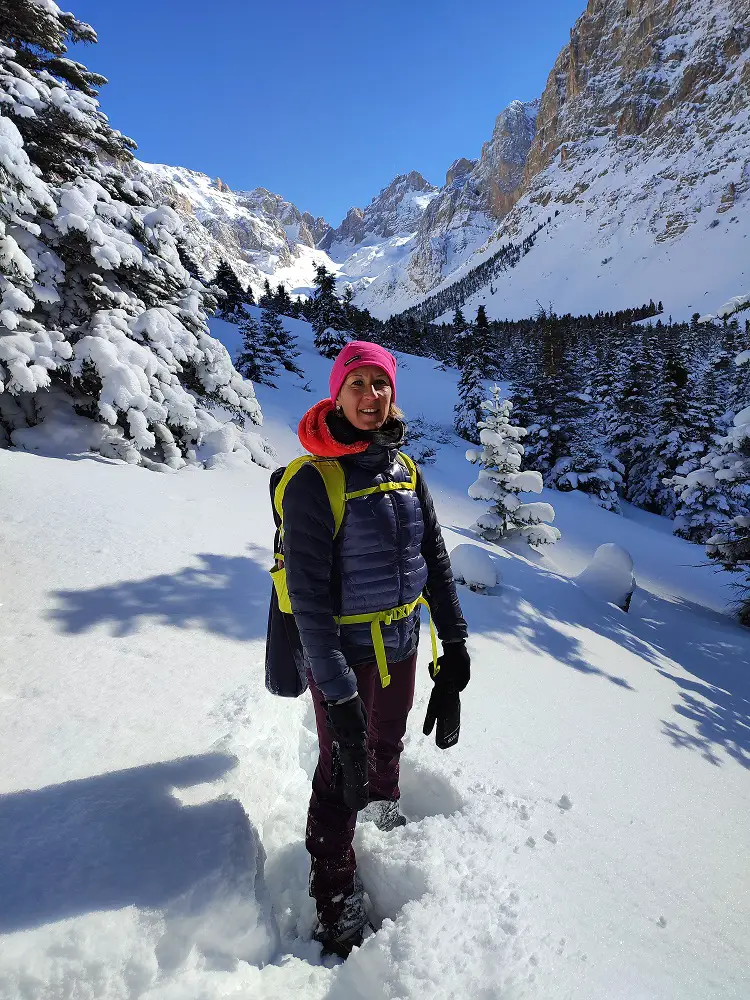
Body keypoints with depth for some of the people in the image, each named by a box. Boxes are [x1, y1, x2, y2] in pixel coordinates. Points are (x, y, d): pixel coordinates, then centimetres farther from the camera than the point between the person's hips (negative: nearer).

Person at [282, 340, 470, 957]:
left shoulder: (405, 470, -2)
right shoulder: (313, 483, -21)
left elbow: (435, 559, 3)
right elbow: (309, 596, -22)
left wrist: (454, 642, 1)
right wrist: (338, 694, -22)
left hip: (403, 646, 6)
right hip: (344, 655, -5)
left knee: (388, 745, 28)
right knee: (344, 773, 11)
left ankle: (384, 815, 59)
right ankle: (338, 909, 34)